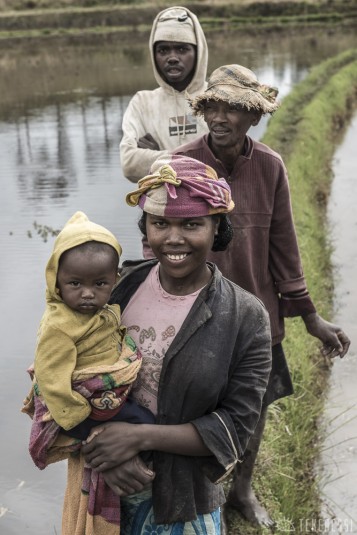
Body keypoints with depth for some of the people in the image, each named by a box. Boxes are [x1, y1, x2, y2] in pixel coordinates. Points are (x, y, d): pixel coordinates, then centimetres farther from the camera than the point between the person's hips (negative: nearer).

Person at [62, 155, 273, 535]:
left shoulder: (246, 317, -14)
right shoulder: (118, 286, -8)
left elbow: (236, 426, -14)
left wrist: (139, 437, -21)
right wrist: (104, 448, -19)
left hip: (183, 499, -2)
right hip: (104, 482, 2)